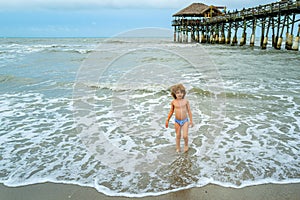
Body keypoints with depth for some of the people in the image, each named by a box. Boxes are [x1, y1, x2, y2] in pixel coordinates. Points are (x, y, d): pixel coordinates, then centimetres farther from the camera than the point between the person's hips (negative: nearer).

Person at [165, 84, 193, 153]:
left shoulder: (186, 101, -9)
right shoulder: (173, 102, -8)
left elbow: (189, 111, 0)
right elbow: (171, 111, 6)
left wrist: (191, 120, 1)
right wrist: (167, 120, 9)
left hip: (185, 121, -1)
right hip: (177, 121, 1)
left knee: (185, 136, -4)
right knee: (178, 136, 12)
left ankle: (186, 145, 27)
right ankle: (178, 148, 32)